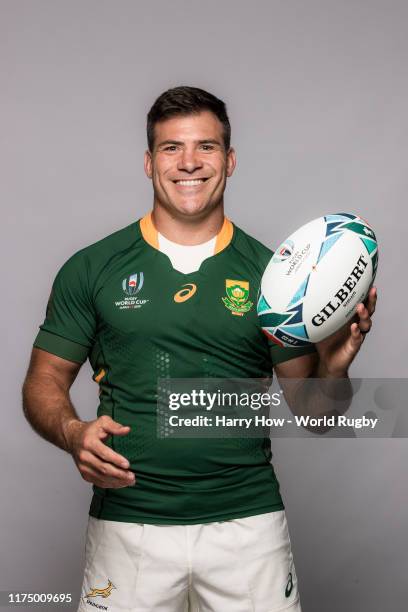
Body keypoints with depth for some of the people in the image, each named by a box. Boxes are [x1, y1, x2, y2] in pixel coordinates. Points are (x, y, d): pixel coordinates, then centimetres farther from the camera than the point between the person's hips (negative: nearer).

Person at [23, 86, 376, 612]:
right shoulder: (91, 269, 1)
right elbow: (44, 382, 5)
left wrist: (333, 366, -16)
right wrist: (72, 432, -15)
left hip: (249, 522, 1)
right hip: (128, 523, 0)